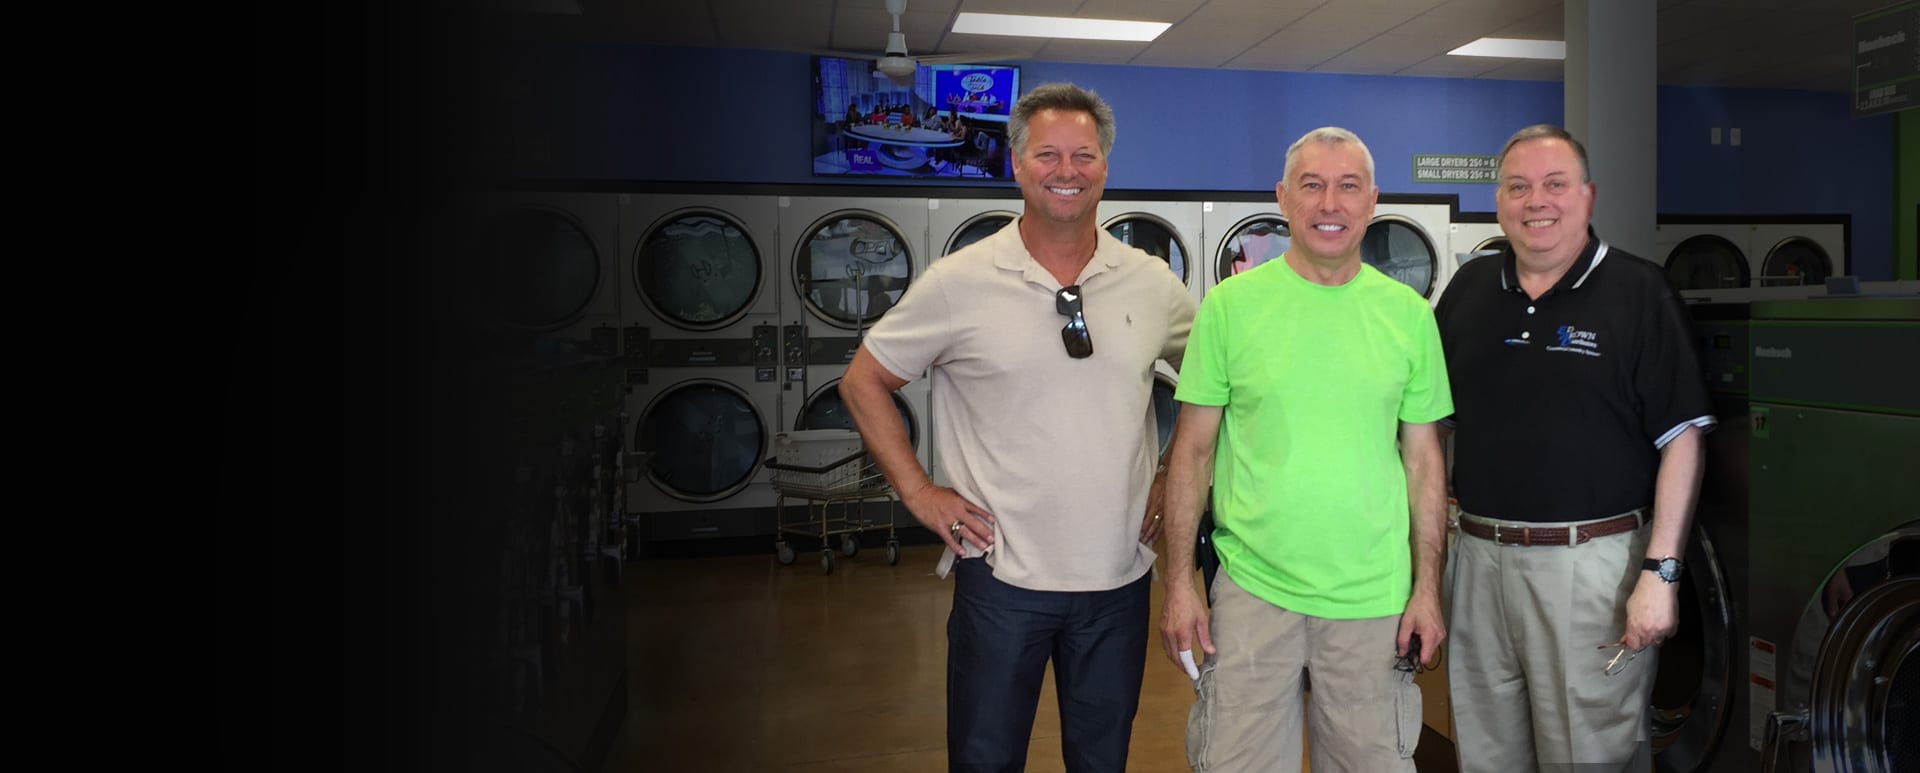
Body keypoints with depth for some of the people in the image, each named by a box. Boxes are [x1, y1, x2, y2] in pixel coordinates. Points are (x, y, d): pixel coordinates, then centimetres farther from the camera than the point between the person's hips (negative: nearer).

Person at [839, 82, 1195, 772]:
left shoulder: (1153, 283, 1)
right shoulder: (961, 282, -8)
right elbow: (864, 382, 0)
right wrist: (919, 493, -5)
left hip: (1121, 575, 3)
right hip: (1003, 577, -2)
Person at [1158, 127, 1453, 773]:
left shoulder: (1409, 314, 2)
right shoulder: (1230, 305, -4)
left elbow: (1423, 459, 6)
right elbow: (1193, 451, -2)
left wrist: (1427, 588, 3)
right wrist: (1179, 584, -4)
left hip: (1373, 596, 2)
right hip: (1253, 589, -1)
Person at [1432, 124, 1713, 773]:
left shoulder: (1638, 293, -4)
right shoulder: (1469, 289, 9)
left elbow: (1681, 439, -7)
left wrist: (1661, 572, -13)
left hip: (1592, 562, -4)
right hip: (1478, 555, 5)